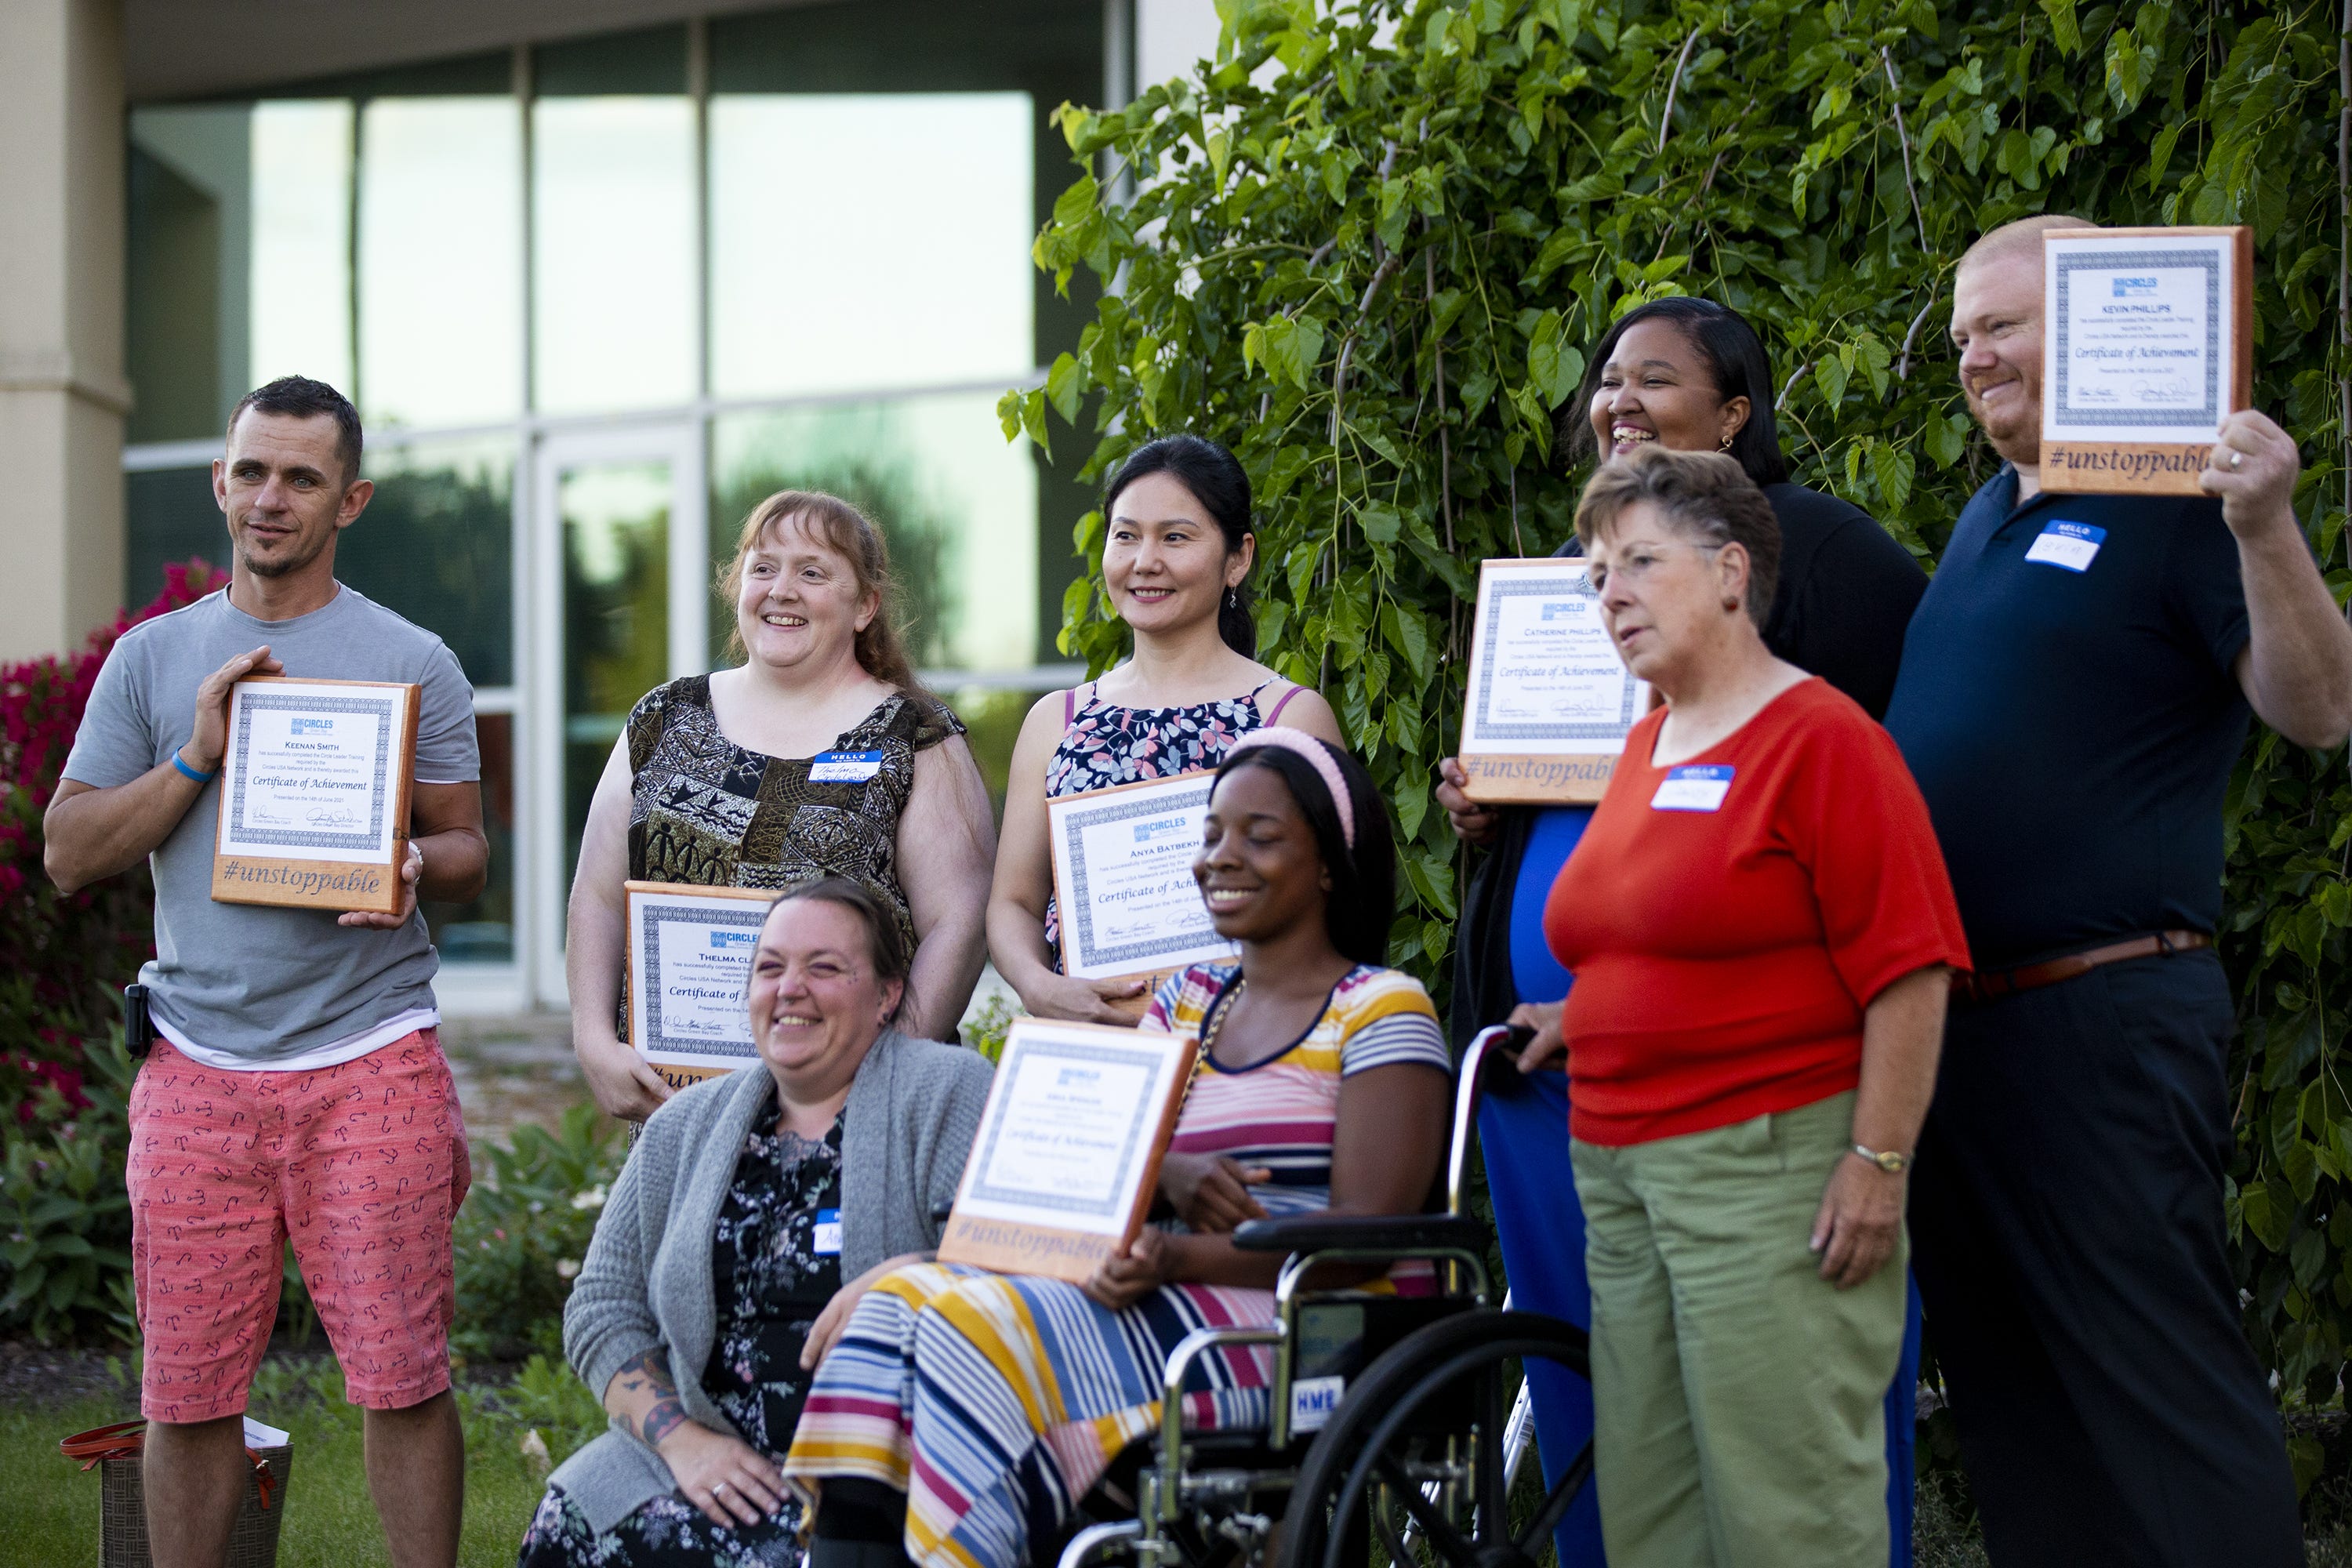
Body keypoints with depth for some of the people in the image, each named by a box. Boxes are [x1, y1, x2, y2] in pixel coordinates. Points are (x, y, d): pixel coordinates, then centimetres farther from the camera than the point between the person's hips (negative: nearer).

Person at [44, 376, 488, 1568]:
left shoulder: (413, 663, 7)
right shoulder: (152, 658, 12)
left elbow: (465, 851, 7)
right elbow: (69, 855, 8)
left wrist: (415, 868, -16)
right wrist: (197, 758, -5)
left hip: (370, 1064, -2)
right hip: (196, 1067, 2)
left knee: (399, 1379, -4)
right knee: (186, 1389, 2)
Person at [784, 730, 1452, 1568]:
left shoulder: (1382, 1012, -1)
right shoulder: (1187, 999, 21)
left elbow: (1368, 1233, -12)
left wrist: (1178, 1257, -24)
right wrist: (1172, 1175, -13)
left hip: (1308, 1325, -7)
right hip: (1168, 1301, 7)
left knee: (986, 1325, -28)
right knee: (902, 1299, -17)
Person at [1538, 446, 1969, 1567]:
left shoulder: (1820, 737, -8)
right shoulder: (1645, 745, 17)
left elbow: (1909, 967, -14)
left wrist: (1879, 1160, -17)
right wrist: (1576, 1021, 15)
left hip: (1769, 1173, -8)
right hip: (1620, 1173, 8)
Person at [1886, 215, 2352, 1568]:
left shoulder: (2179, 504, -8)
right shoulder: (1990, 515, 18)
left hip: (2101, 1021, -9)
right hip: (1947, 1014, 9)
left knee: (2156, 1380, -9)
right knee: (2006, 1383, 14)